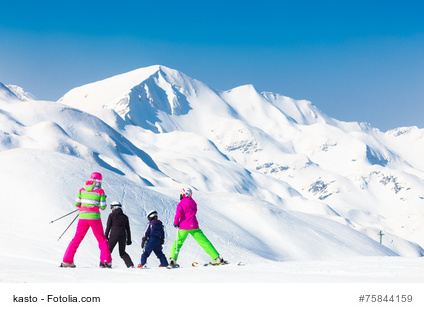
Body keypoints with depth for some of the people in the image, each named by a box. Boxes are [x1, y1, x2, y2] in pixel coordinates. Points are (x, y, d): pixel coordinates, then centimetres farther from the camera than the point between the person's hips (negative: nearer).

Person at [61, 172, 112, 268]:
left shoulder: (82, 190, 5)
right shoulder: (100, 191, -4)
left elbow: (77, 203, 5)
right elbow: (103, 207, -3)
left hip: (83, 217, 3)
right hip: (94, 217, -3)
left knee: (77, 238, 12)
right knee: (102, 239, 11)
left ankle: (67, 261, 8)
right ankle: (106, 261, 2)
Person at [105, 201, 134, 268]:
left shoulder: (111, 215, 4)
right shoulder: (125, 217, 14)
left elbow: (108, 227, 0)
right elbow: (128, 229, 15)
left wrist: (106, 237, 5)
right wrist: (129, 239, 19)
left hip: (114, 235, -3)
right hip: (123, 236, 3)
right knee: (122, 252, 15)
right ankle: (130, 264, 0)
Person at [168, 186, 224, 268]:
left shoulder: (181, 203, -5)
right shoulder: (193, 203, 11)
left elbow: (178, 214, -16)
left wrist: (176, 223, 1)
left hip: (183, 227, -3)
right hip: (194, 226, 3)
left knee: (178, 243, 11)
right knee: (204, 242, 4)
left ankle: (172, 260, -4)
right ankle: (217, 258, 0)